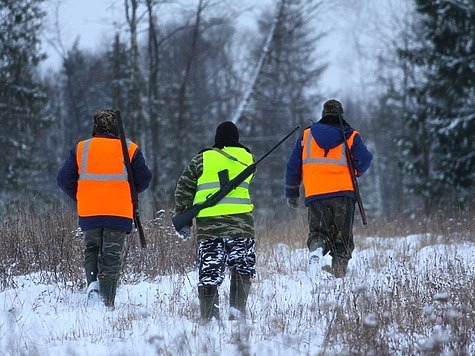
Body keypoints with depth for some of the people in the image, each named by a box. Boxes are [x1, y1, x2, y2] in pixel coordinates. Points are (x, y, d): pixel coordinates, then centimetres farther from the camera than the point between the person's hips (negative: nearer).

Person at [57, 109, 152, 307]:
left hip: (89, 212, 1)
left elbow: (64, 179, 4)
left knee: (91, 249, 21)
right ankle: (106, 303, -4)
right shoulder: (130, 149, 2)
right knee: (111, 257, 3)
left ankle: (92, 280, -5)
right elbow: (144, 179, 3)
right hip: (119, 213, -1)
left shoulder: (81, 149, 5)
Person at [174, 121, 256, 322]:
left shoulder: (202, 159, 8)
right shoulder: (248, 158, 9)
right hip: (240, 221, 0)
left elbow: (183, 190, 8)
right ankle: (237, 310, -1)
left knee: (209, 270, 5)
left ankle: (207, 315, -1)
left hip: (208, 222, 0)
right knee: (242, 268, 12)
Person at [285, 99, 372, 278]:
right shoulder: (351, 136, 6)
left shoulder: (307, 134, 12)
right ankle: (340, 269, 3)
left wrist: (292, 193, 21)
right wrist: (355, 171, 17)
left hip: (315, 194, 1)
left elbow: (293, 165, 13)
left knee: (318, 230, 9)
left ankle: (316, 249, -23)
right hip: (343, 192, -1)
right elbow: (365, 159, -6)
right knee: (343, 235, 11)